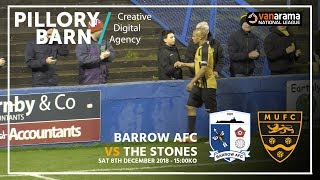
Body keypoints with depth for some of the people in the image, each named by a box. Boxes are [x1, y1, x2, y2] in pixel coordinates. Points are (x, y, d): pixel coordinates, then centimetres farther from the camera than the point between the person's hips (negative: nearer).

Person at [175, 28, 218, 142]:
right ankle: (192, 136, 12)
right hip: (199, 84, 10)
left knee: (212, 111, -3)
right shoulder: (201, 48, 13)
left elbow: (204, 68, -24)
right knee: (190, 107, 8)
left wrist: (192, 82, -24)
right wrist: (183, 64, 22)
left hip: (207, 85, -10)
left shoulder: (204, 49, -17)